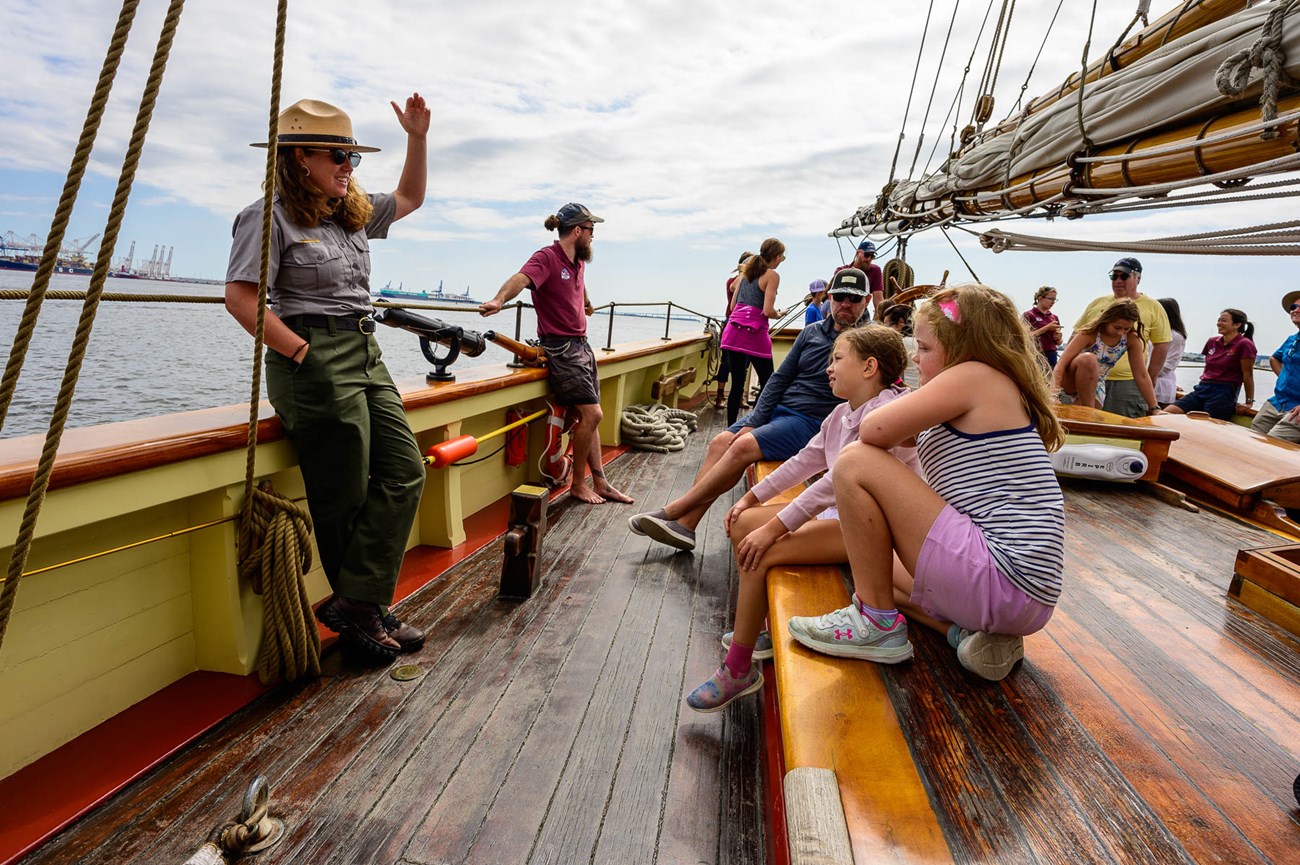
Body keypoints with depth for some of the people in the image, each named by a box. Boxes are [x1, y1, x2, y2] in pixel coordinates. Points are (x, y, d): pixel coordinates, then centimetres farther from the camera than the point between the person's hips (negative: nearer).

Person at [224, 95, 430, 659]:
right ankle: (358, 606, 11)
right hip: (315, 361, -8)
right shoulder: (271, 217, -5)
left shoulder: (354, 215, 18)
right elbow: (241, 298, -12)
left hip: (366, 358, 8)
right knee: (346, 497, -4)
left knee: (404, 473, -2)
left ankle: (357, 604, 1)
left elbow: (410, 197, 33)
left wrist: (417, 138, 21)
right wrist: (303, 354, -16)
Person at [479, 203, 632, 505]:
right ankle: (578, 483, 2)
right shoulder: (547, 257, -12)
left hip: (581, 344, 9)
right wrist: (499, 300, -52)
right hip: (560, 347, -9)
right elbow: (521, 278, -32)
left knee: (589, 416, 9)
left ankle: (600, 483, 17)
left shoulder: (579, 262, 14)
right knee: (591, 413, -13)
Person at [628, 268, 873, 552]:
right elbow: (781, 378, 12)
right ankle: (685, 524, -19)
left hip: (812, 422, -6)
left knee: (744, 446, -26)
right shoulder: (812, 332, 15)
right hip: (778, 409, 6)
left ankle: (672, 511, -20)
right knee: (721, 441, -15)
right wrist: (753, 422, 0)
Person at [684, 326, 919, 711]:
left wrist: (774, 527, -28)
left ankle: (738, 670, -8)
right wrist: (752, 497, 12)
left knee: (761, 553, -24)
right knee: (742, 524, 6)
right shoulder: (842, 413, 11)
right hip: (837, 510, 10)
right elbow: (804, 461, 17)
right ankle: (763, 628, 19)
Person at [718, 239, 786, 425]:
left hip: (734, 329, 6)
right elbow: (767, 311, -12)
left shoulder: (746, 271, 17)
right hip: (754, 332, -6)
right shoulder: (772, 275, -3)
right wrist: (778, 314, 8)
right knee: (767, 383, 4)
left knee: (737, 384, 7)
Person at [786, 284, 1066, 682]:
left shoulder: (975, 374, -10)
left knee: (856, 463, -12)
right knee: (874, 559, 31)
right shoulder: (1003, 392, 19)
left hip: (1005, 582, -11)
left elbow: (874, 431, -14)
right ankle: (966, 630, 8)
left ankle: (878, 623, -4)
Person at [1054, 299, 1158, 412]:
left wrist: (1155, 408, -10)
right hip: (1068, 382, -3)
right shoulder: (1090, 333, -20)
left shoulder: (1131, 339, -8)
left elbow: (1141, 376, -5)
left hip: (1095, 386, 4)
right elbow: (1061, 363, -29)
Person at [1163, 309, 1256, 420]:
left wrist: (1249, 401, -2)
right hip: (1202, 390, 6)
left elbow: (1247, 375, -4)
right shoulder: (1212, 342, 15)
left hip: (1224, 393, -6)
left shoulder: (1244, 344, -6)